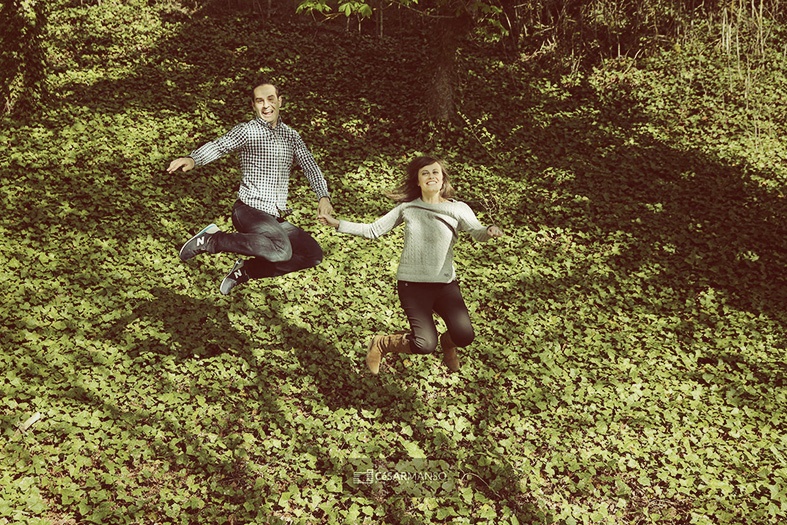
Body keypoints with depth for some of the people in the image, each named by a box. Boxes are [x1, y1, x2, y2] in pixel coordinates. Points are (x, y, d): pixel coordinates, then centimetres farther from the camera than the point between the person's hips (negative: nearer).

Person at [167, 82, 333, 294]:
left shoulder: (291, 136, 14)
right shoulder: (247, 131, -5)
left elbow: (310, 167, 9)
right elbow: (218, 146, -21)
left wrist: (323, 196, -9)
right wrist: (192, 159, -42)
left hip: (277, 218, 7)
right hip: (249, 209, -7)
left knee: (313, 254, 3)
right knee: (281, 249, -33)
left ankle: (246, 270, 8)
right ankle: (212, 240, -16)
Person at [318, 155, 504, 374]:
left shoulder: (458, 209, 0)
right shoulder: (407, 207, 3)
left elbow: (477, 232, -15)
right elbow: (373, 230, 8)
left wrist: (490, 231, -39)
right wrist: (337, 224, -1)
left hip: (445, 283, 1)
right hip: (412, 283, -1)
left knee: (464, 337, -19)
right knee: (425, 345, -18)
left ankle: (447, 342, 21)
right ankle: (381, 344, 14)